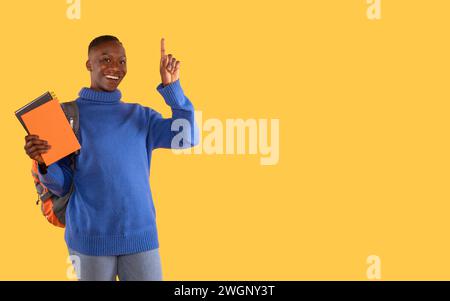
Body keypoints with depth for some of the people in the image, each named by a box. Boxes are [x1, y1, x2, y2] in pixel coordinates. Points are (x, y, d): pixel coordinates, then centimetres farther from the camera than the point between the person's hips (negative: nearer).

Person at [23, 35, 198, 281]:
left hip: (140, 235, 2)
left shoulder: (141, 115, 10)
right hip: (90, 238, -2)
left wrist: (170, 86, -9)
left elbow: (188, 137, -4)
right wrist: (44, 163, -19)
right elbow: (61, 185, 2)